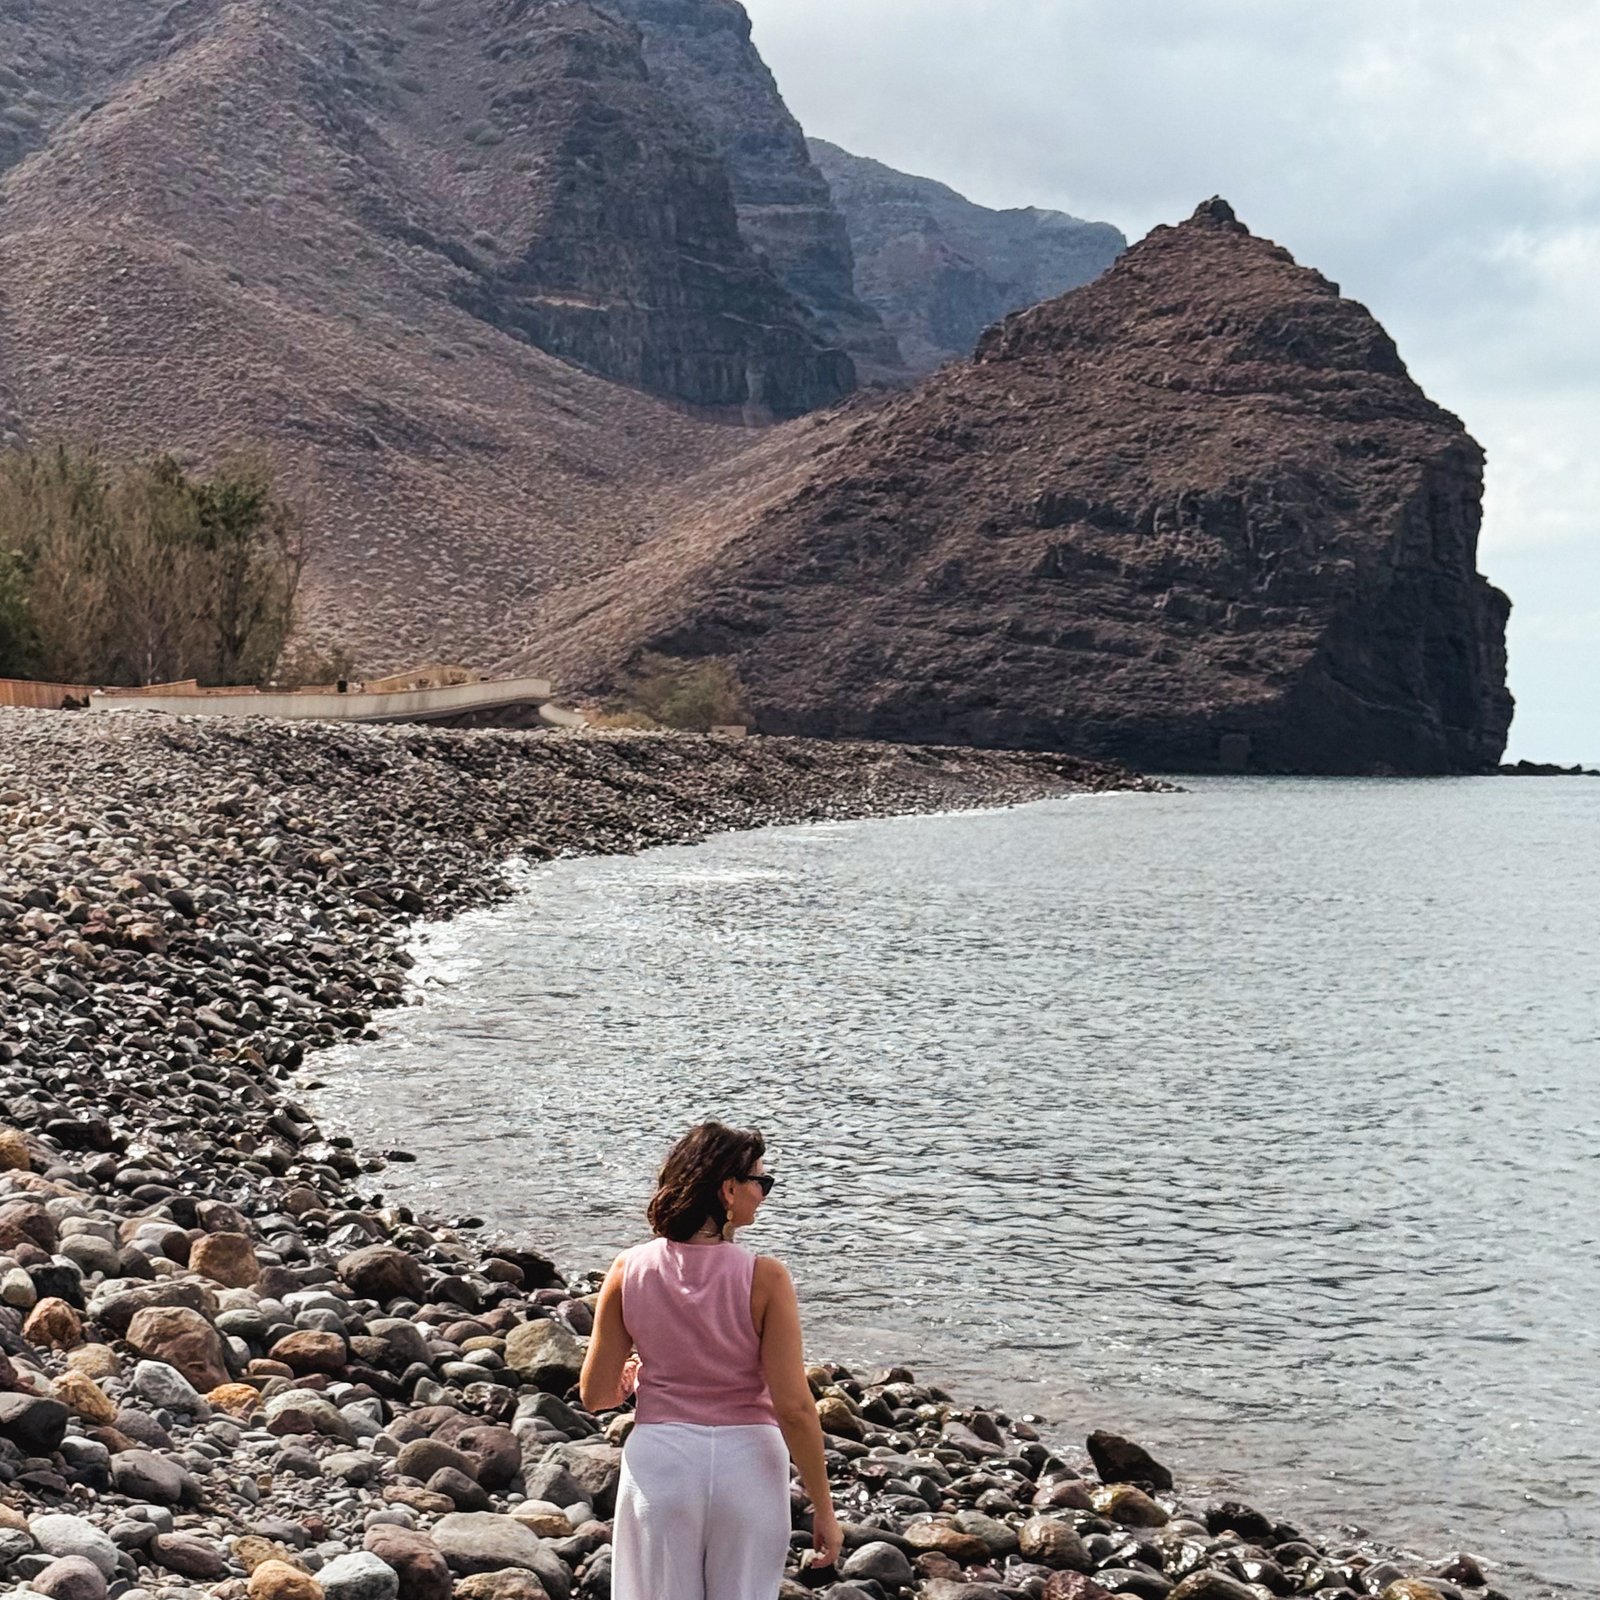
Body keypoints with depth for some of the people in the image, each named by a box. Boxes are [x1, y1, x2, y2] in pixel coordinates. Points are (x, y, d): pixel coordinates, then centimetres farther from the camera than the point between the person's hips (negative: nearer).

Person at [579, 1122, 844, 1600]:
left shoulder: (629, 1269, -4)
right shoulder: (764, 1278, -12)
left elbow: (594, 1394, 0)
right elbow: (793, 1407, -13)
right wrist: (823, 1508, -4)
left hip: (659, 1459, 2)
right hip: (746, 1463, -2)